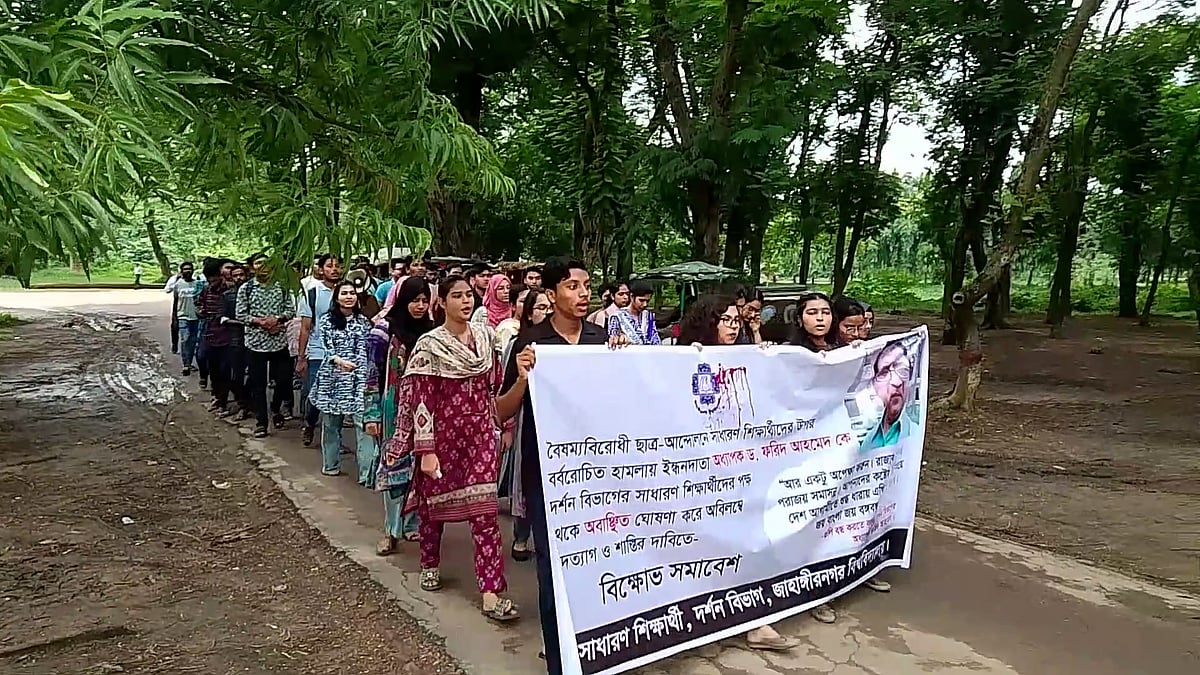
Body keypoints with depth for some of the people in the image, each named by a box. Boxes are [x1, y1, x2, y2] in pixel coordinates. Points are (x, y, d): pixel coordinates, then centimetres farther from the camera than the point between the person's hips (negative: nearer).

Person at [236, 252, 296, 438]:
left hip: (279, 341, 1)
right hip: (255, 342, -1)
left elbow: (291, 310, 4)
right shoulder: (246, 288, 1)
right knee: (258, 384, 4)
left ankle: (276, 409, 31)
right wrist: (260, 322, -15)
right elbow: (241, 314, -2)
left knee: (283, 379, 4)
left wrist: (277, 319, -14)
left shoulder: (281, 287, 5)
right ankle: (261, 422, 13)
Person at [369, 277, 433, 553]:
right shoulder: (385, 330, -7)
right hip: (394, 409, -4)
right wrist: (372, 414, -9)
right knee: (394, 464, 2)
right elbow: (373, 374, -7)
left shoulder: (429, 331, 5)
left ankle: (412, 524, 21)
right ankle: (392, 530, 11)